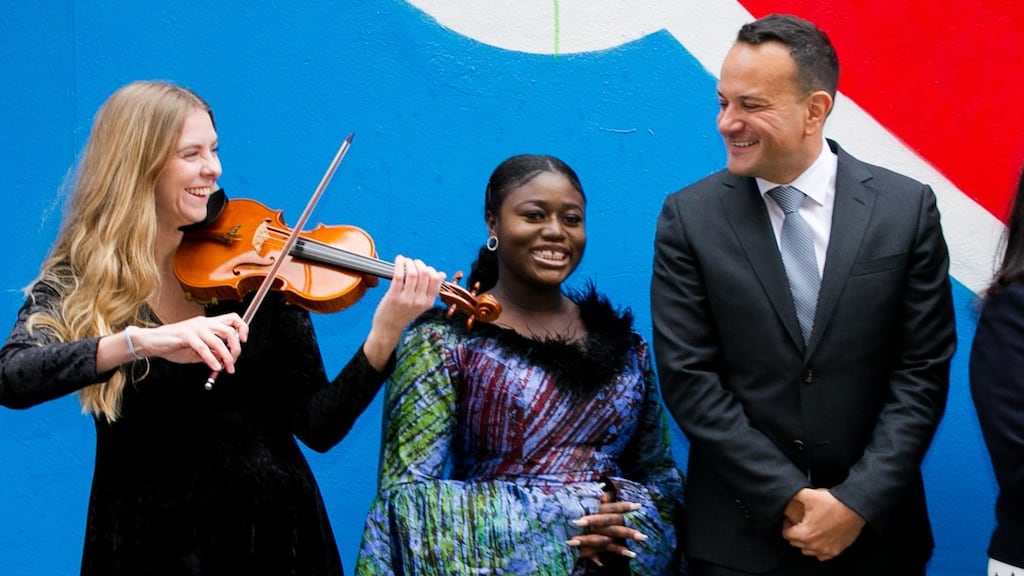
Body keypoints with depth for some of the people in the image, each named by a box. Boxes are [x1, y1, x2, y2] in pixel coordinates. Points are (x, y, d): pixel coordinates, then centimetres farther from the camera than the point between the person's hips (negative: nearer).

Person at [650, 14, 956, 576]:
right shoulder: (689, 217, -5)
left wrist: (859, 503, -12)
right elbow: (687, 376, -8)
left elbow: (922, 371, -4)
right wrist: (788, 500, -12)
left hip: (875, 529, 1)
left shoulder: (907, 207, -3)